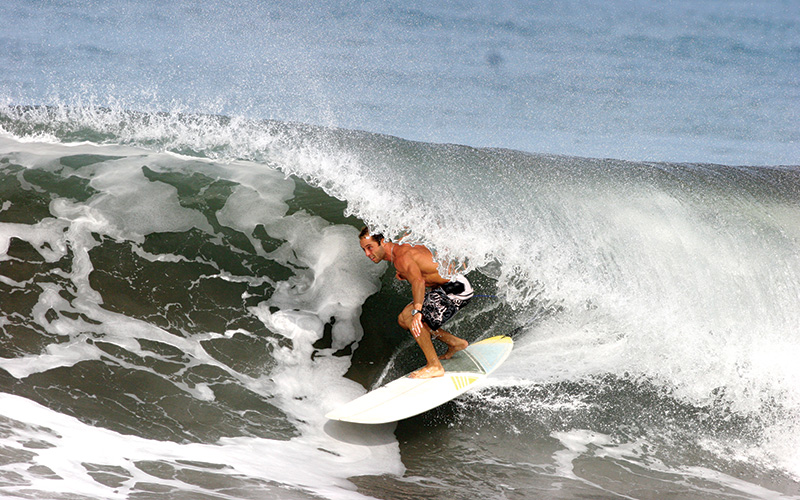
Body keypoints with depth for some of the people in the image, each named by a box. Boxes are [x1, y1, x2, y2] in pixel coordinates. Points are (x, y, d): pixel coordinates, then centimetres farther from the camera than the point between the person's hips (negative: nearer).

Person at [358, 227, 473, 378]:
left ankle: (435, 367, -16)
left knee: (408, 316, -21)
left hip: (456, 288, -10)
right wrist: (404, 275, 8)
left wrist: (417, 311, -51)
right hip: (444, 288, 10)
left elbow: (418, 281, -40)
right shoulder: (402, 247, 8)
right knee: (403, 320, 10)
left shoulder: (402, 257, -22)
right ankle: (455, 343, 19)